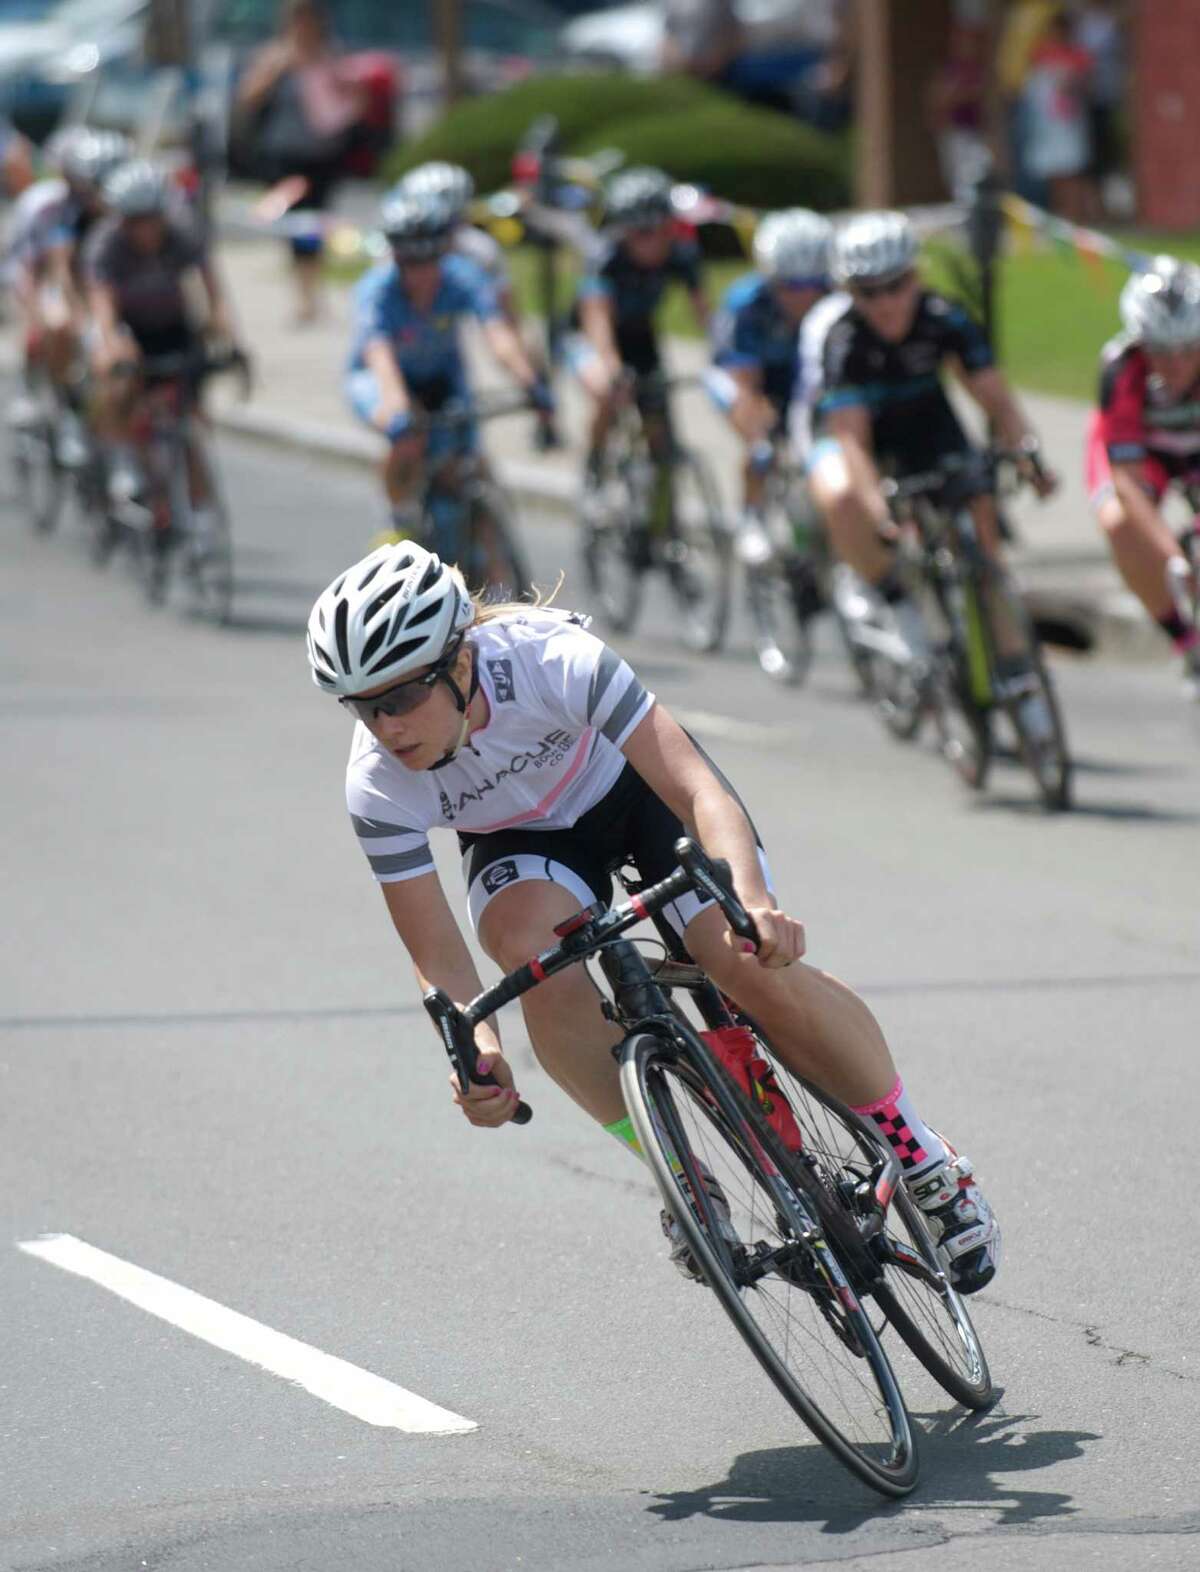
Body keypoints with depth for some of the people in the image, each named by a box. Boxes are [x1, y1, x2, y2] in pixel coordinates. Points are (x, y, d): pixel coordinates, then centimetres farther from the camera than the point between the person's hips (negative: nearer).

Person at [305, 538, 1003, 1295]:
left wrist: (751, 898, -59)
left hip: (637, 784, -2)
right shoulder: (378, 785, -29)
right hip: (526, 837, 2)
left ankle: (926, 1158, -1)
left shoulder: (552, 660, -37)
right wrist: (480, 1052, -46)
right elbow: (439, 958, -25)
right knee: (533, 954, -32)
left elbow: (700, 791, -41)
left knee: (755, 968, -23)